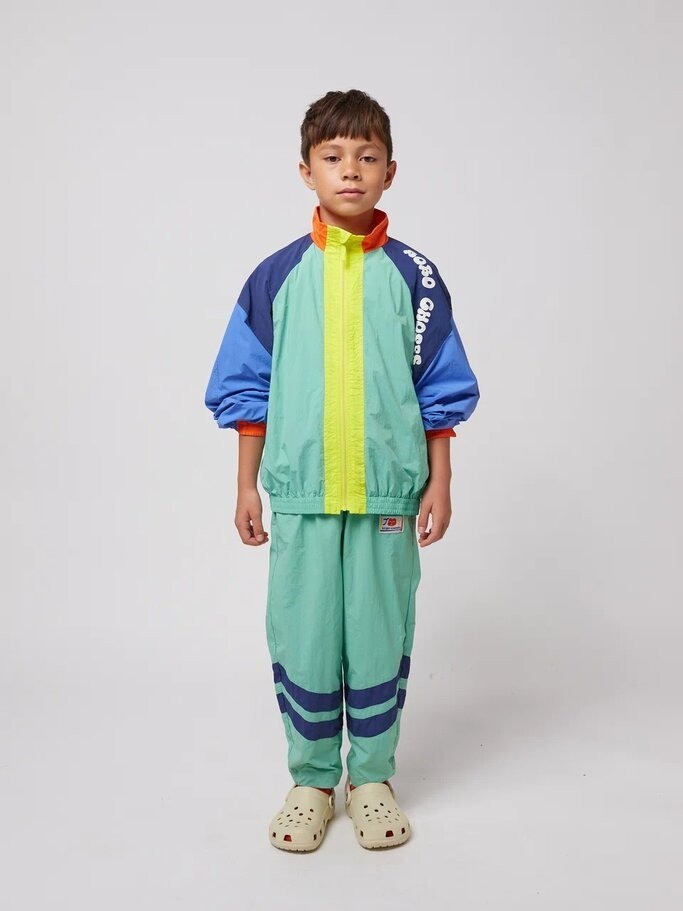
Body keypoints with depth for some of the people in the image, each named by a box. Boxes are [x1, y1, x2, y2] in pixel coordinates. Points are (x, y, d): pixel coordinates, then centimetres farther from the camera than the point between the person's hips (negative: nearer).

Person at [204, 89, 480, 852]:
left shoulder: (413, 276, 2)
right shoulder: (276, 276, 2)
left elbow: (442, 390, 4)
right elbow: (247, 390, 6)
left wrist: (439, 485, 1)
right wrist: (247, 488, 5)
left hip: (389, 494, 0)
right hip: (302, 494, 1)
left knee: (381, 639, 9)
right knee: (303, 640, 8)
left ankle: (371, 778, 30)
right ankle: (311, 780, 29)